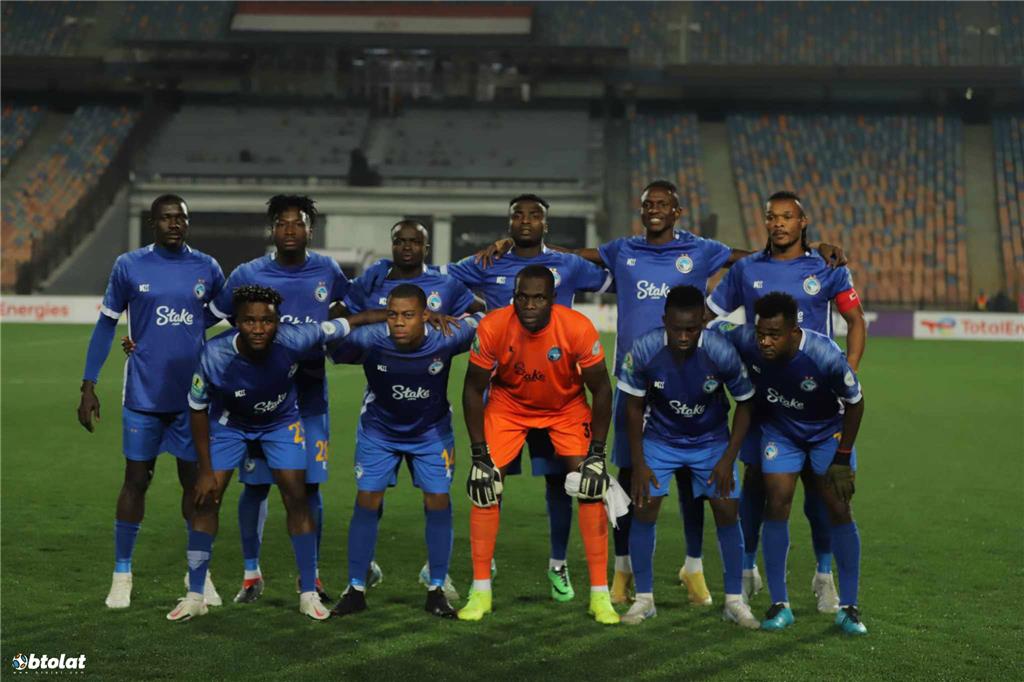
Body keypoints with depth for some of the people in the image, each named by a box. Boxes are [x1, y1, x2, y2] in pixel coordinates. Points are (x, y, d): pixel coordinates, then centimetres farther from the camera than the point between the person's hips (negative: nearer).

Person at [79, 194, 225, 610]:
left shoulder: (207, 269, 3)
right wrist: (89, 386, -1)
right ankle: (122, 574, 16)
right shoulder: (129, 266, -2)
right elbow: (106, 325, 2)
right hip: (143, 396, -2)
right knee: (136, 479, 4)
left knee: (194, 481, 6)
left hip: (193, 396, 2)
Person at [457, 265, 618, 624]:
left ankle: (600, 595, -1)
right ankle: (480, 593, 3)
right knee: (485, 485, -10)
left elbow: (600, 389, -17)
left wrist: (597, 452, -19)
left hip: (566, 405, 0)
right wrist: (479, 454, -18)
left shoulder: (577, 328, -30)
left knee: (591, 486, -12)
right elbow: (473, 389, -15)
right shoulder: (492, 327, -29)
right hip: (509, 403, 1)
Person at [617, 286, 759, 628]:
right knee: (644, 508, -9)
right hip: (660, 438, 0)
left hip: (711, 441, 0)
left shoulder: (722, 352, -28)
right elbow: (634, 406, -9)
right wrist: (638, 463, -9)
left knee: (727, 511, -7)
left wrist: (728, 459, -14)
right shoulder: (644, 350, -26)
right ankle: (644, 598, 6)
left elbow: (745, 404, -11)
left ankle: (735, 600, 7)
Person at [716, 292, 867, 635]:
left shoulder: (826, 356, -36)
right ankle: (779, 605, 2)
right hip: (779, 429, 2)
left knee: (839, 509, -6)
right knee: (777, 504, -8)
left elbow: (855, 403, -19)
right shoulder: (743, 340, -30)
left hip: (828, 430, -2)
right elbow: (708, 330, -8)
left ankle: (848, 607, 4)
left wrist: (842, 458, -14)